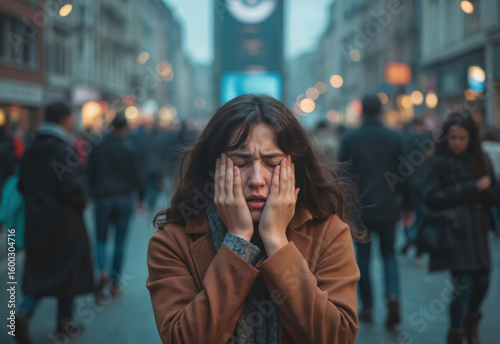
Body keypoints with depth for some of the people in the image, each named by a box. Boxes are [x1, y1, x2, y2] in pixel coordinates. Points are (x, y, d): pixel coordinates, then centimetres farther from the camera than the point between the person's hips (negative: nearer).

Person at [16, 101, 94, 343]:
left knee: (38, 268, 14)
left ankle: (24, 312, -8)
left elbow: (22, 184, 11)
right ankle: (64, 324, 19)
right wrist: (82, 203, -4)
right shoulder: (64, 149, -16)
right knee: (68, 268, 9)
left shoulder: (32, 149, 7)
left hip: (35, 220, 6)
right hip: (64, 220, -6)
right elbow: (72, 186, -22)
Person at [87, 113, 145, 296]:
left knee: (101, 239, 10)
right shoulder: (129, 149, -6)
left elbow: (90, 174, 3)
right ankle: (115, 283, 10)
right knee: (120, 241, 9)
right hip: (124, 199, 0)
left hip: (102, 198, 1)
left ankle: (102, 271, -18)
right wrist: (141, 197, 9)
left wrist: (92, 194, 15)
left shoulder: (98, 147, -1)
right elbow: (135, 177, -4)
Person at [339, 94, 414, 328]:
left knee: (363, 257, 11)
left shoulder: (349, 139, -2)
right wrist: (408, 207, 11)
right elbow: (405, 176, 2)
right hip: (388, 209, 1)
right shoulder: (395, 139, 0)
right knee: (388, 254, 14)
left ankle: (367, 308, 14)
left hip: (359, 208, -1)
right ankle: (393, 296, -9)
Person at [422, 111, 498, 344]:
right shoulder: (439, 162, -6)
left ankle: (471, 321, 38)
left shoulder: (481, 160, 6)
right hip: (453, 231, -4)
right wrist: (471, 189, -17)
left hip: (477, 230, 5)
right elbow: (431, 197, -15)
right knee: (463, 283, -10)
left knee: (482, 281, 10)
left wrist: (483, 190, -17)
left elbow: (493, 196, 7)